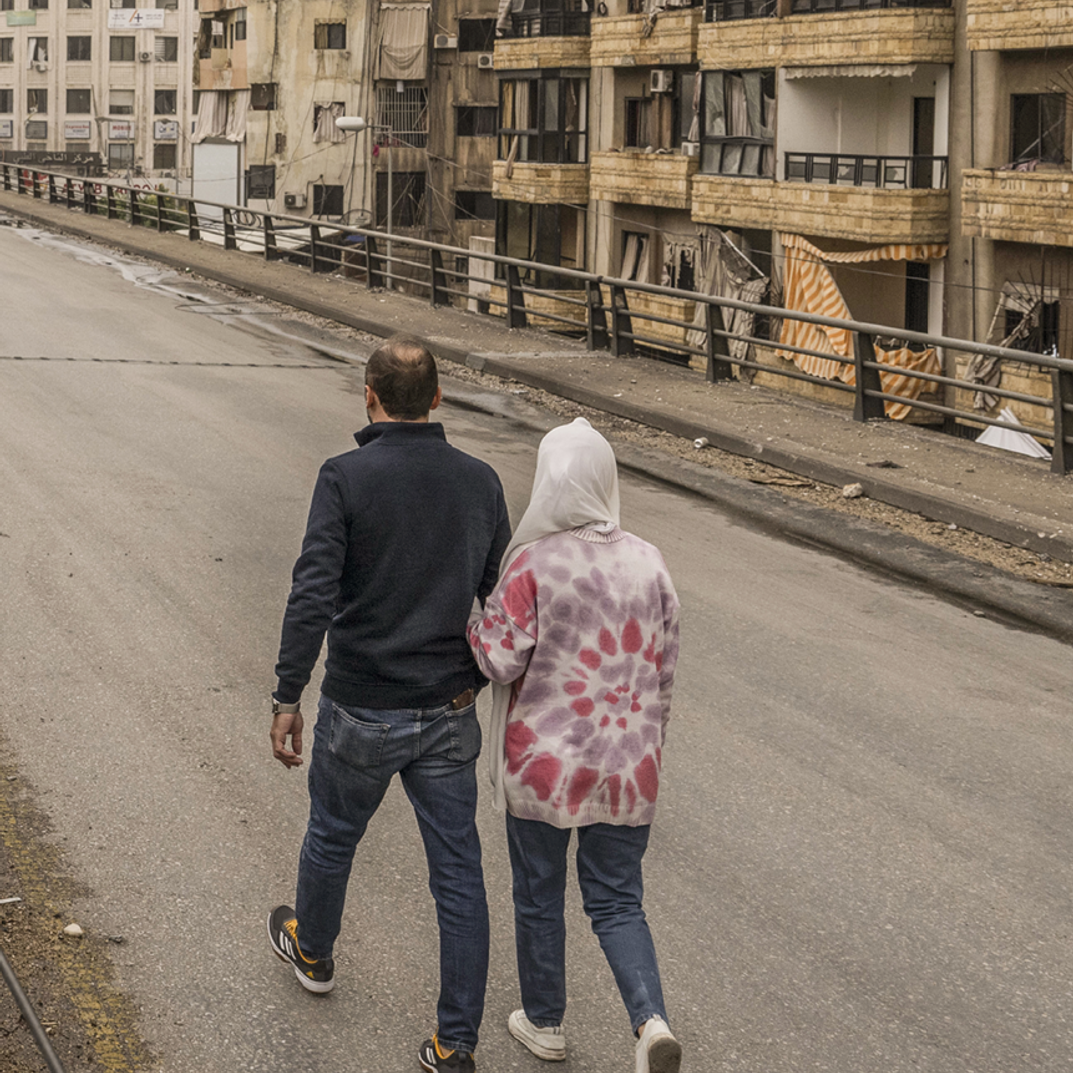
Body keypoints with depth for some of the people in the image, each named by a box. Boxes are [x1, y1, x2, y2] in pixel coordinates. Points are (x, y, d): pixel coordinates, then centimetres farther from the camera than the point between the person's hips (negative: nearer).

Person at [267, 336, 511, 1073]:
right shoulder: (480, 481, -1)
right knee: (458, 873, 6)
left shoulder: (346, 478, -13)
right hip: (449, 714, 2)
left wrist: (286, 698, -13)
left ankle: (311, 949, 51)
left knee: (333, 833, 25)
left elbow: (313, 596, -20)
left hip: (363, 713, -2)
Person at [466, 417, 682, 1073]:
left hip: (544, 765, -3)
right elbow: (663, 669, 5)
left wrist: (472, 620, 3)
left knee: (540, 897, 16)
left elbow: (502, 660, -16)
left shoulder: (533, 564, -16)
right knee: (617, 902, 11)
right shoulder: (648, 564, -2)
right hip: (628, 769, 3)